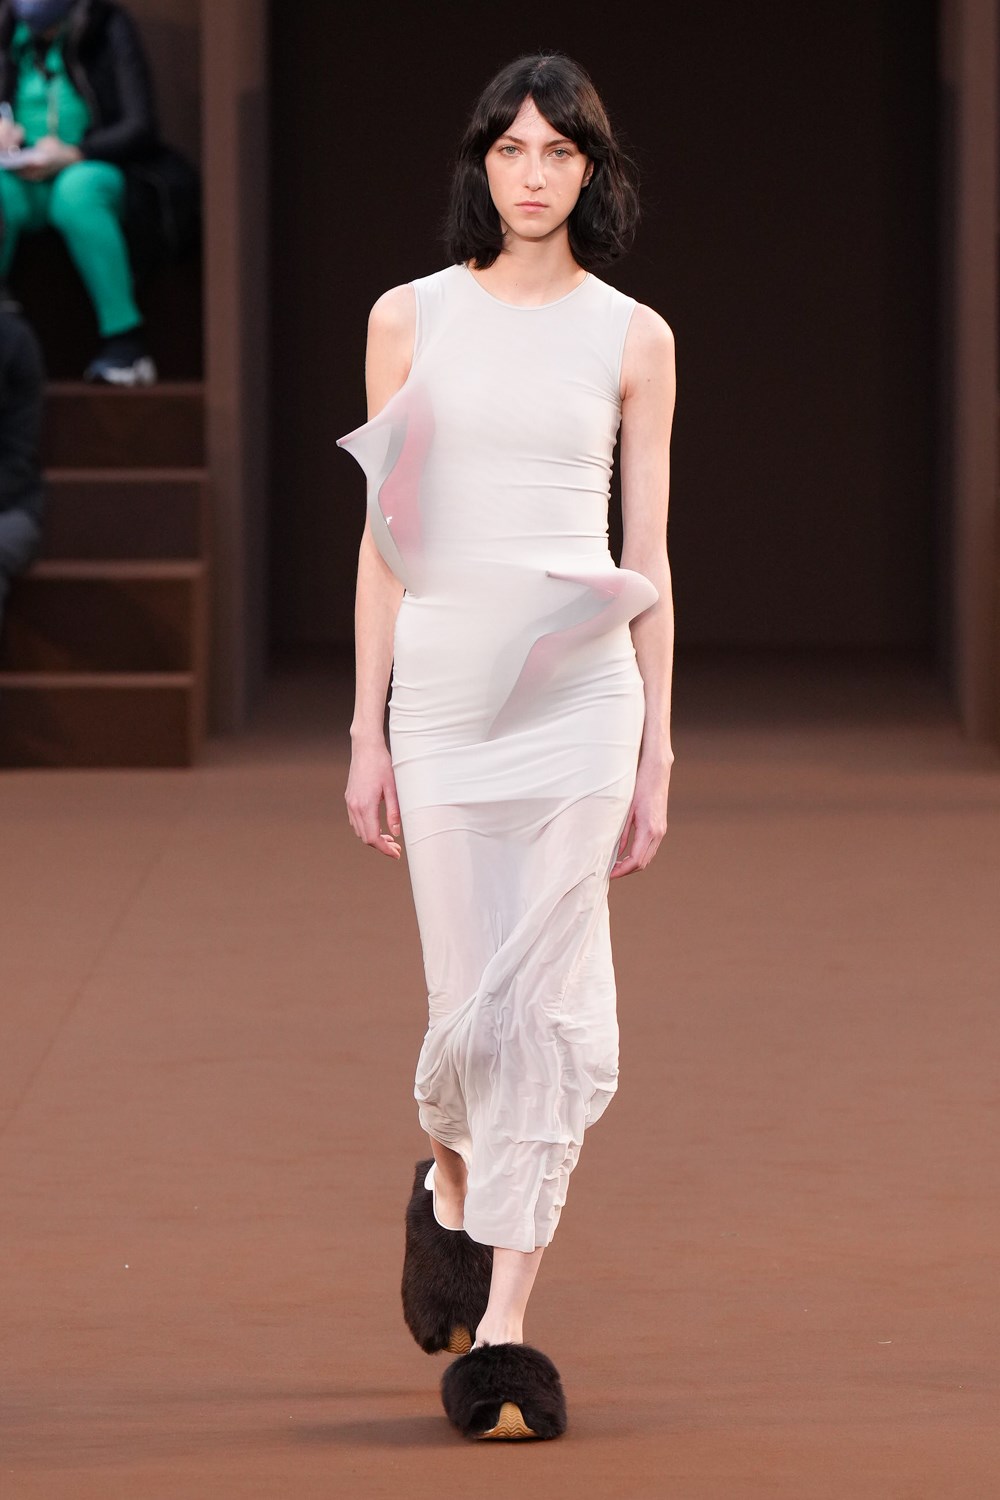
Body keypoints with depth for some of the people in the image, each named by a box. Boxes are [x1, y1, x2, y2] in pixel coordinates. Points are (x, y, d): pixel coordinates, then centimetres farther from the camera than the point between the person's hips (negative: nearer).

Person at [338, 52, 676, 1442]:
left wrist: (658, 751, 4)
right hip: (443, 687, 0)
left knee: (547, 1001, -6)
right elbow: (384, 539, 6)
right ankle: (450, 1178, 36)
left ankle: (502, 1329, -3)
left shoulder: (633, 338, 6)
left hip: (581, 692, 0)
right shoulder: (412, 319, 6)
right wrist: (367, 734, 3)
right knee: (474, 1004, 1)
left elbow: (650, 554, 7)